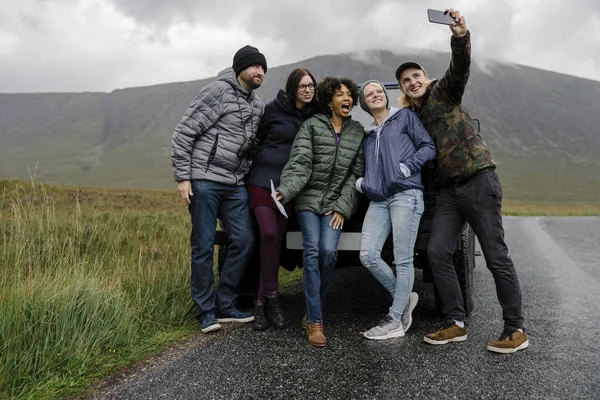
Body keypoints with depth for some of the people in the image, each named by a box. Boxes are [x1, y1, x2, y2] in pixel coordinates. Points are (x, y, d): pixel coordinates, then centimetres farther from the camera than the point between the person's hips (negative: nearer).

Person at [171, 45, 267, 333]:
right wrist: (182, 177, -13)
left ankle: (225, 306, 16)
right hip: (205, 181, -7)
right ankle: (206, 311, 13)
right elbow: (184, 133, -10)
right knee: (203, 246, 0)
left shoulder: (257, 106, 14)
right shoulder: (218, 91, -8)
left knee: (244, 242, 2)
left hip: (236, 185, 7)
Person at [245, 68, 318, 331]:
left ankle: (262, 303, 10)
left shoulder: (315, 117, 9)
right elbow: (258, 139, 8)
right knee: (268, 233, -19)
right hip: (262, 179, -3)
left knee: (276, 240, 2)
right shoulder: (274, 109, 0)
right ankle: (271, 295, -3)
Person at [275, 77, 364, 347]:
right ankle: (315, 322, -10)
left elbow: (356, 173, 6)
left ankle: (312, 312, 3)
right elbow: (299, 165, -8)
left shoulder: (357, 132, 11)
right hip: (309, 200, -1)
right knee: (312, 251, -17)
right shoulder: (312, 126, 3)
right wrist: (284, 191, -24)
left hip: (337, 203, 2)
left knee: (328, 252, -18)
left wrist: (342, 207, -4)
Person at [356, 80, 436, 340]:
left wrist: (408, 166, -10)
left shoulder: (404, 117, 12)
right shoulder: (368, 135, 27)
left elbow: (428, 147, 4)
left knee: (403, 260, -7)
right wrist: (360, 182, 11)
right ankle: (404, 298, 12)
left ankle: (394, 321, 0)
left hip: (405, 195, -5)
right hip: (378, 200, 6)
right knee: (368, 255, -9)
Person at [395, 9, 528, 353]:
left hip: (479, 180, -6)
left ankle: (516, 330, 6)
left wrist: (461, 36, -37)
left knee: (496, 257, -4)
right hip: (450, 190, 7)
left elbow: (461, 67, -19)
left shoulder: (444, 91, 1)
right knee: (438, 252, -2)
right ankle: (457, 323, 8)